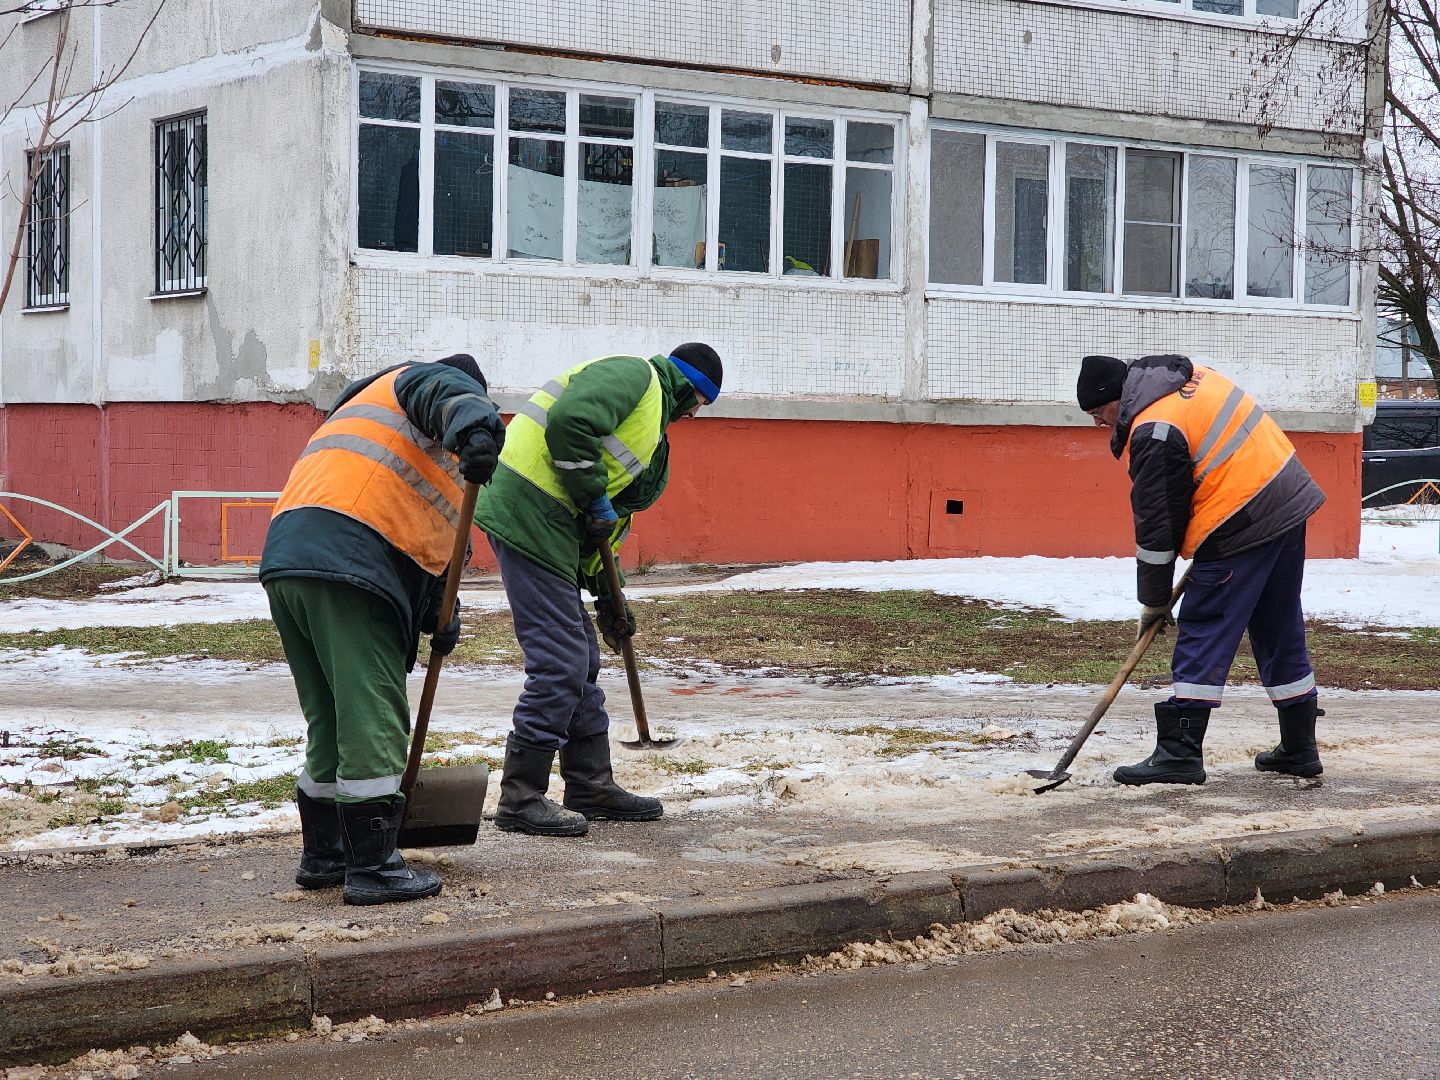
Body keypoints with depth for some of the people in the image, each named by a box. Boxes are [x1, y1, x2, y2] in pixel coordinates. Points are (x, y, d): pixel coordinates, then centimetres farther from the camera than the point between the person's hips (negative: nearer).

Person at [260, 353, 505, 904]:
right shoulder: (431, 381, 14)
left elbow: (415, 531, 34)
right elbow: (453, 395, -15)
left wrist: (439, 611, 26)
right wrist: (478, 431, -37)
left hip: (286, 558, 9)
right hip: (348, 567, -9)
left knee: (330, 721, 19)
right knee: (372, 721, -6)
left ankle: (323, 854, 27)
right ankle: (373, 868, -4)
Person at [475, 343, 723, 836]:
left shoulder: (652, 419, 26)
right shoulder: (634, 375, -5)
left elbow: (615, 512, 27)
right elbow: (568, 422, -23)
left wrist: (608, 595, 23)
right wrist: (595, 499, -14)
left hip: (549, 522, 11)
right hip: (528, 513, -11)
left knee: (581, 661, 16)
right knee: (560, 664, -9)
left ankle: (591, 786, 26)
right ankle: (520, 799, -2)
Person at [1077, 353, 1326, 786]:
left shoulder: (1154, 432, -16)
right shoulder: (1190, 376, 11)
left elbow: (1158, 524, -12)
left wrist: (1153, 600, -1)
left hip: (1244, 526, -10)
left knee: (1204, 629, -5)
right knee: (1280, 629, 16)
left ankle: (1179, 753, -6)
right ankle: (1298, 748, 24)